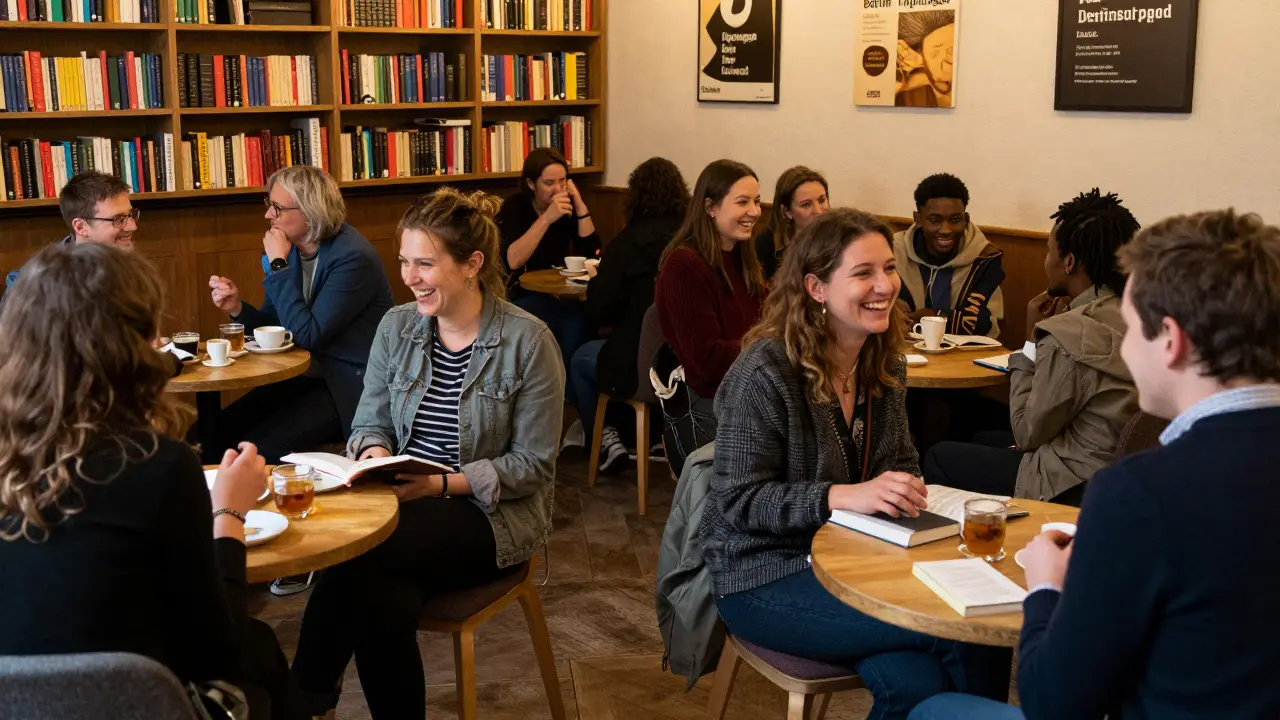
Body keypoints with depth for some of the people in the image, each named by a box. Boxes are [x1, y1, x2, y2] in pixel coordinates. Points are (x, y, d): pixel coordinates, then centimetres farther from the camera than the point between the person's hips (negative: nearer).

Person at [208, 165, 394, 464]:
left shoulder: (353, 258, -19)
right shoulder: (293, 249, 4)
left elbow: (307, 335, -23)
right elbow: (272, 325, 12)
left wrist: (279, 264, -20)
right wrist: (237, 308, -9)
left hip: (350, 384, -8)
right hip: (308, 374, 8)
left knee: (261, 446, -23)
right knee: (220, 430, -6)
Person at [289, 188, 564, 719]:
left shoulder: (528, 340, -10)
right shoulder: (396, 326, 5)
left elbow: (533, 466, -10)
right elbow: (370, 422, 11)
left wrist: (442, 483, -21)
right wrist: (375, 453, -14)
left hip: (493, 516, -3)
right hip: (403, 503, 4)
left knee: (354, 551, -29)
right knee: (385, 605, -32)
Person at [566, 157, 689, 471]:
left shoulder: (627, 243, -14)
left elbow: (598, 314, -9)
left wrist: (596, 277, 11)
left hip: (640, 367, -5)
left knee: (580, 359, 26)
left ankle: (605, 439, 23)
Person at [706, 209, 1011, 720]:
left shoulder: (886, 363, 5)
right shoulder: (765, 371, -17)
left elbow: (901, 464, 15)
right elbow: (738, 501, -18)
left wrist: (907, 489, -10)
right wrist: (844, 496, -30)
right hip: (766, 577, -6)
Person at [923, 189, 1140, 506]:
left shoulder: (1071, 337, -25)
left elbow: (1027, 433, -13)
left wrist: (1032, 340, -8)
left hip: (1073, 490, -9)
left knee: (940, 457, 7)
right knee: (986, 439, 29)